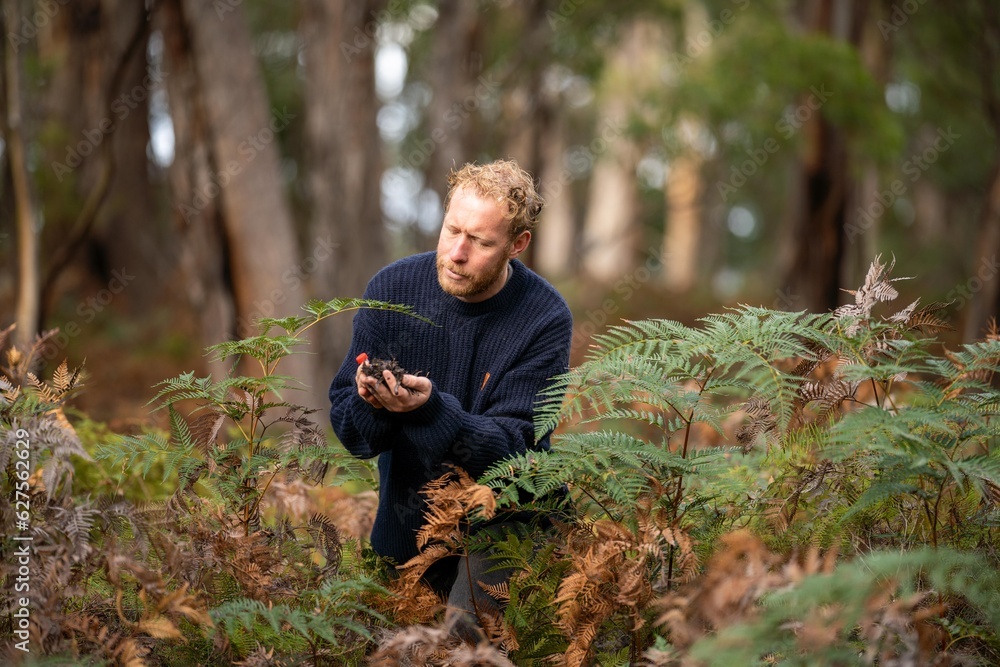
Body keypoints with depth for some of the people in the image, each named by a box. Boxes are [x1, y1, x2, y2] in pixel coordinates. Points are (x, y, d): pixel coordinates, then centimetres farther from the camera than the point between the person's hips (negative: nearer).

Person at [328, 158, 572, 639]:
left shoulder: (545, 319, -16)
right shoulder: (392, 289, -9)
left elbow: (511, 450, -20)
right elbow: (347, 427, -6)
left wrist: (430, 408, -38)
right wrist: (371, 405, -31)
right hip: (405, 529, 3)